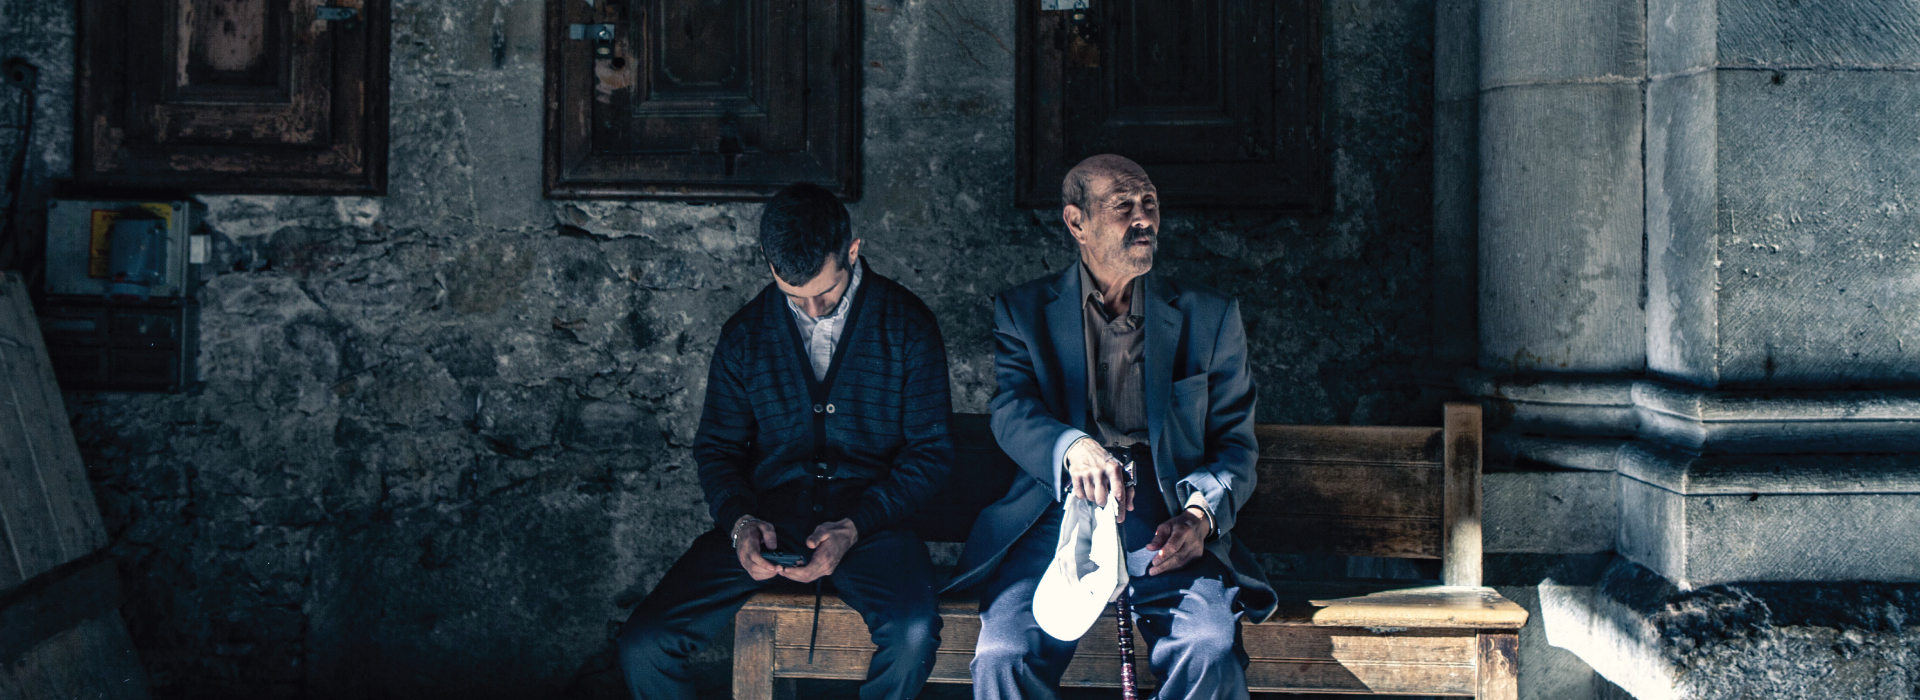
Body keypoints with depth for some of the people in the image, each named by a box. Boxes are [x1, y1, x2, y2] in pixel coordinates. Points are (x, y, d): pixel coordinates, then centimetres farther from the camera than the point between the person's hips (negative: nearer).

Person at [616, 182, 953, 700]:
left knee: (913, 632, -35)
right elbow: (716, 446, 14)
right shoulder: (746, 333, 9)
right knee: (643, 646, -20)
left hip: (869, 515, -2)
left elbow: (930, 451, 1)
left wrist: (855, 526, -15)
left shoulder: (907, 324, 2)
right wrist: (739, 521, -9)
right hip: (768, 516, 2)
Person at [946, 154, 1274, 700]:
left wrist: (1200, 512, -11)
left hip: (1167, 530, 1)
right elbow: (1011, 410, -4)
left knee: (1212, 651, -30)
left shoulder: (1209, 316, 15)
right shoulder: (1024, 311, 13)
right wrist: (1074, 447, -28)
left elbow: (1235, 440, 11)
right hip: (1060, 519, 0)